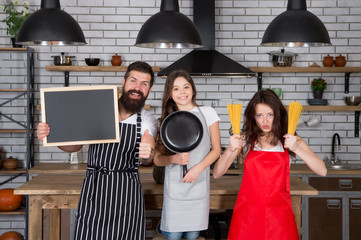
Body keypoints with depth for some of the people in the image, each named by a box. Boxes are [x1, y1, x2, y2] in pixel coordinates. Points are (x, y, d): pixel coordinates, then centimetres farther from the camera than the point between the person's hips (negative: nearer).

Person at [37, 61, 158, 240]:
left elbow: (148, 152, -15)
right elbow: (74, 145, 7)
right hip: (93, 189, 0)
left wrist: (147, 154, -40)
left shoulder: (148, 122, 4)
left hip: (127, 192, 0)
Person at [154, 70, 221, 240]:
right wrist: (174, 159, -17)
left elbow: (216, 149, 4)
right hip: (174, 183, 0)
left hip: (199, 183, 0)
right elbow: (157, 159, 3)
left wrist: (197, 168, -10)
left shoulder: (207, 113, 3)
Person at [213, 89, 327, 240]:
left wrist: (296, 149, -19)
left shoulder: (291, 141, 3)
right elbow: (216, 174, 0)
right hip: (248, 214, 0)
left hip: (278, 214, 0)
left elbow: (322, 171, -7)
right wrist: (231, 150, -17)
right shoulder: (245, 140, 4)